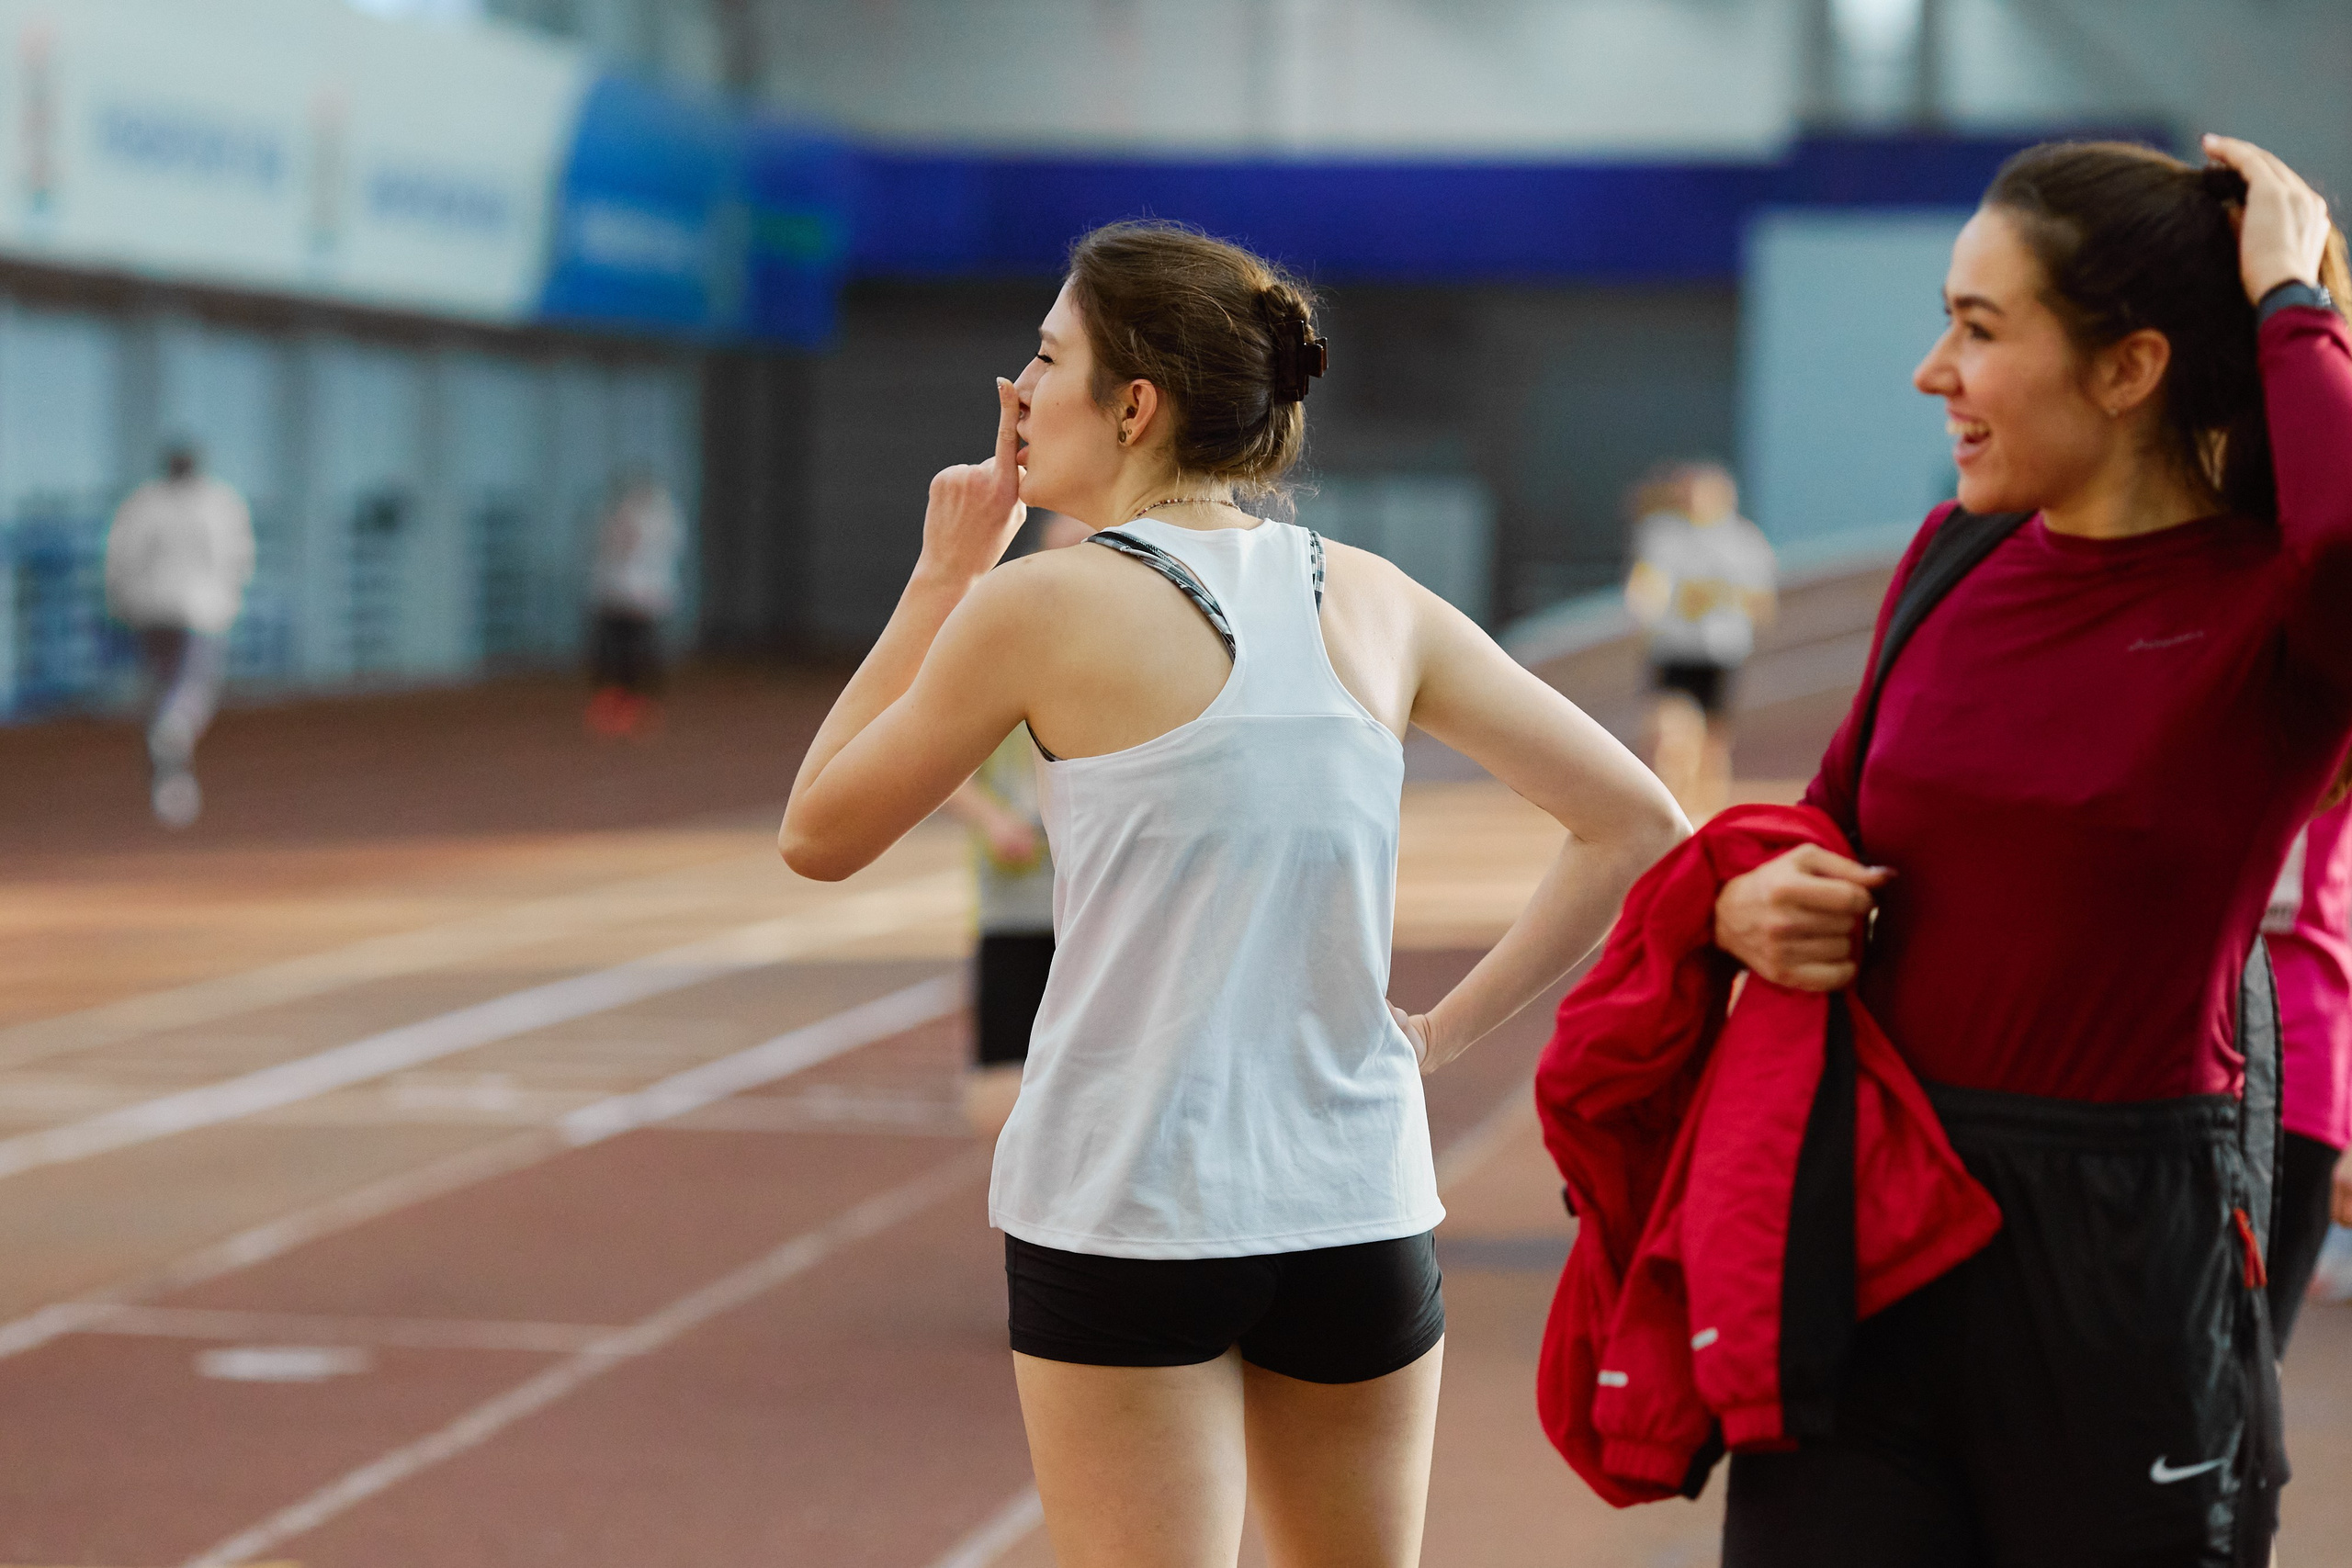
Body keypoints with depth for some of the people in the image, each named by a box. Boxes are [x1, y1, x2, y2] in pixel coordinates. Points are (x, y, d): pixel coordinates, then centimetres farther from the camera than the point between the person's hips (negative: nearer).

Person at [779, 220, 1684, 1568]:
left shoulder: (1040, 608, -7)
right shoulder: (1373, 602, 5)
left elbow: (819, 835, 6)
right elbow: (1637, 822, 6)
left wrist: (945, 574, 9)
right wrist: (1448, 1031, 8)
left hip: (1123, 1217, -4)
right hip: (1359, 1207, 4)